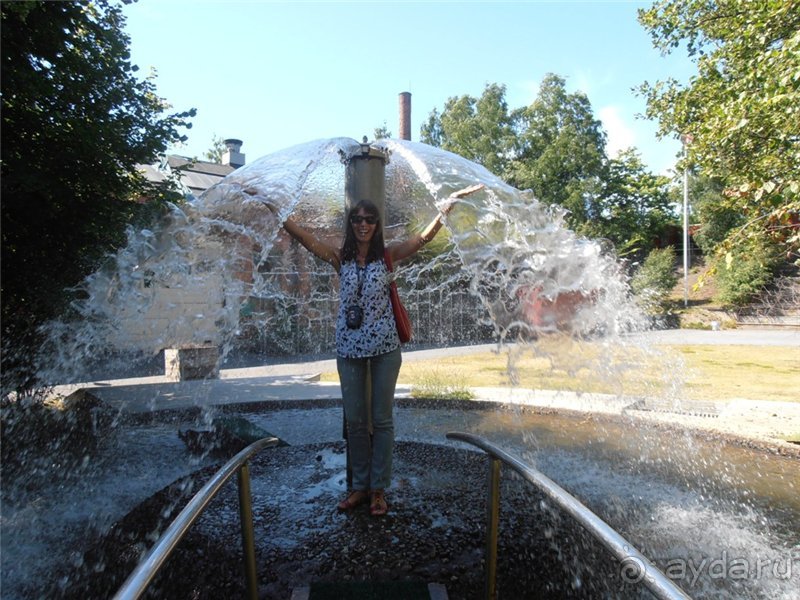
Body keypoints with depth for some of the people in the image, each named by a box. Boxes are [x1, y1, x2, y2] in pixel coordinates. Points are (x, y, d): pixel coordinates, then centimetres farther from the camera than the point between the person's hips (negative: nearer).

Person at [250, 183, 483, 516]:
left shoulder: (387, 256, 0)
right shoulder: (340, 258, 3)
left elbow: (425, 235, -8)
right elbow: (300, 233, -2)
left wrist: (452, 200, -14)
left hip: (384, 348, -2)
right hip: (349, 348, 2)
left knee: (382, 420, 7)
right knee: (355, 420, 11)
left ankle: (379, 489, 21)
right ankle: (360, 486, 26)